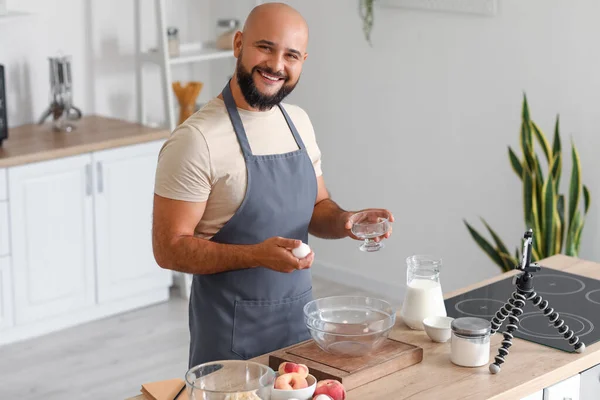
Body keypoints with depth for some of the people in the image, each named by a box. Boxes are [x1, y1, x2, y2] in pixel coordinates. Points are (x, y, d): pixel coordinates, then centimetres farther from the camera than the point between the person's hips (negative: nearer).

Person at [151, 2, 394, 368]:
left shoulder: (299, 122, 5)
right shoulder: (197, 139, -18)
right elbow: (170, 248, -17)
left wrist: (344, 222, -6)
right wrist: (257, 255, -29)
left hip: (300, 317, 7)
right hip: (231, 332, -6)